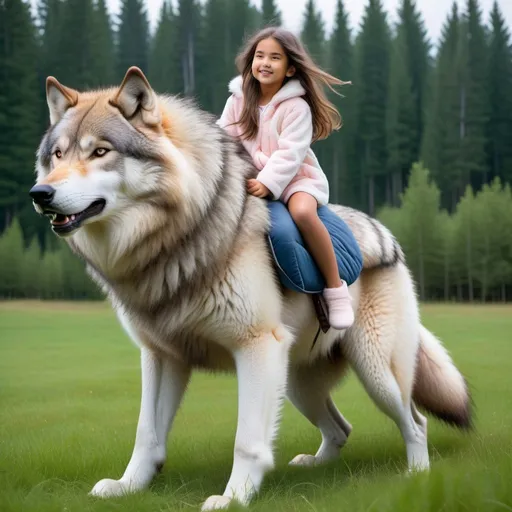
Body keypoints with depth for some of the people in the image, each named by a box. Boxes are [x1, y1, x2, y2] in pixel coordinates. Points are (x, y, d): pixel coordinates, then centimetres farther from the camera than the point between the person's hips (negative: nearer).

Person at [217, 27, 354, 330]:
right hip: (250, 178, 6)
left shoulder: (296, 107, -10)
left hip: (294, 177, -6)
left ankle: (336, 289, -26)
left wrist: (268, 183, -30)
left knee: (302, 212, -36)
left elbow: (290, 152, -19)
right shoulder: (238, 99, 5)